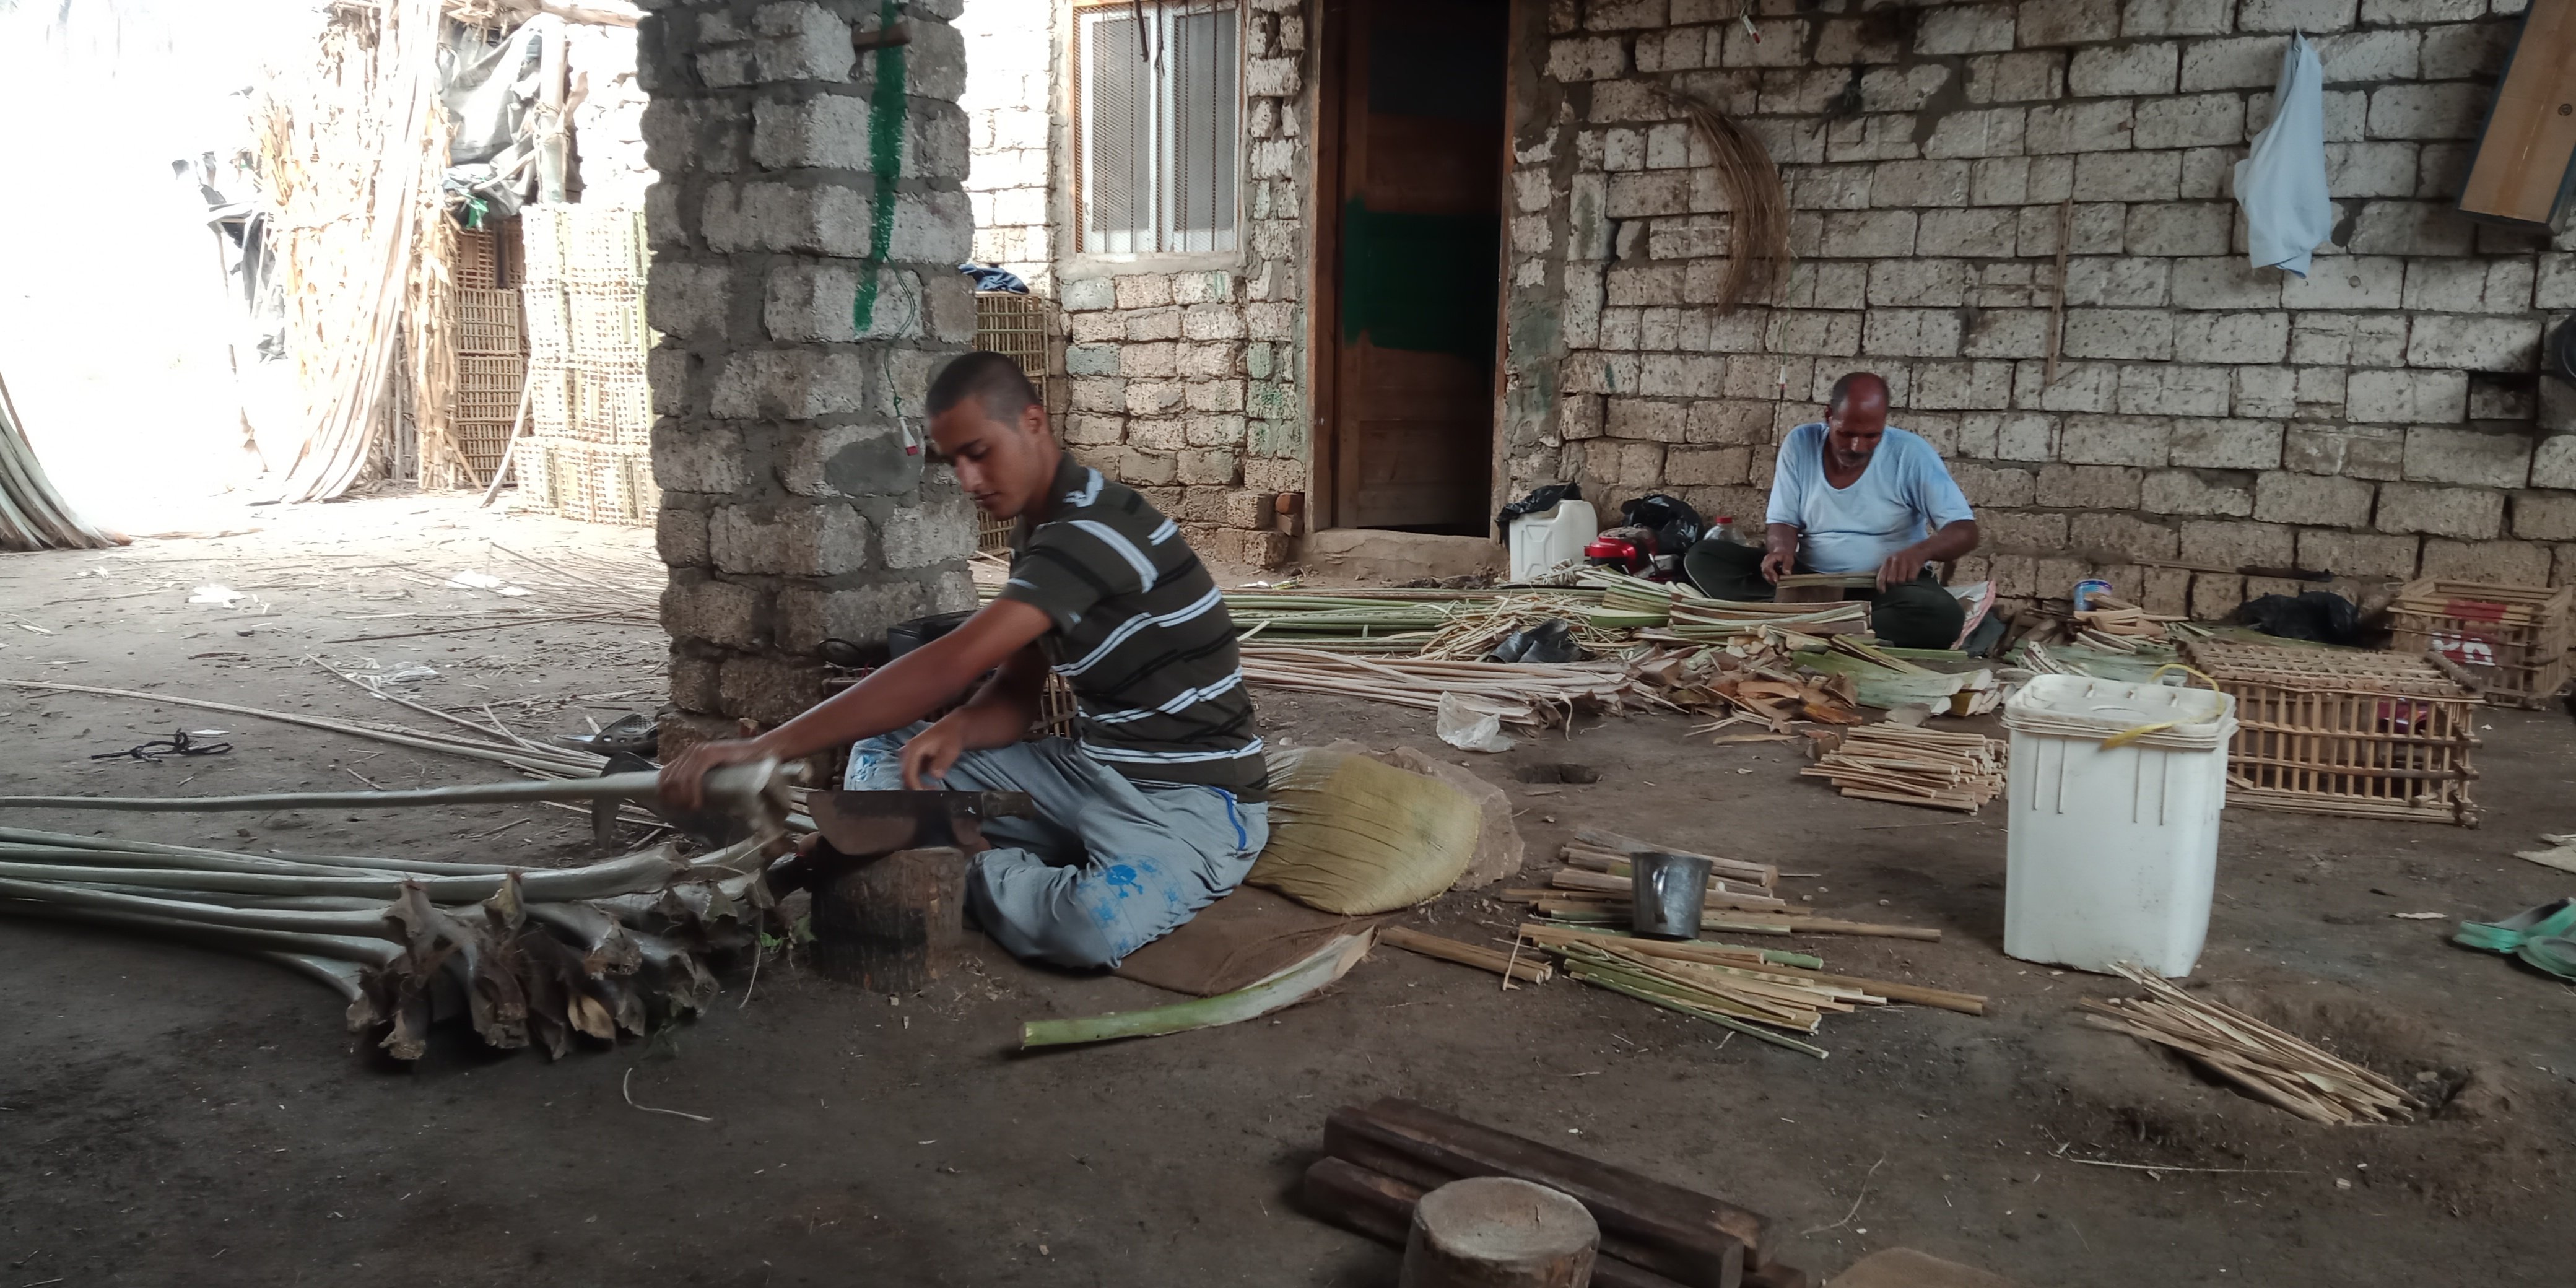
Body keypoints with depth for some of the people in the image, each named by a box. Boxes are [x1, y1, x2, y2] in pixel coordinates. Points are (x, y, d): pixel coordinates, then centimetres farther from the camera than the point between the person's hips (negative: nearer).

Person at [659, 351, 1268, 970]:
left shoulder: (1096, 528, -24)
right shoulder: (1037, 535, 8)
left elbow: (949, 666, -33)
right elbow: (1013, 693, 9)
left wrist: (764, 748, -36)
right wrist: (954, 731, -17)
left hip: (1194, 796, -8)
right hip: (1092, 772, 8)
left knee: (1096, 923, -38)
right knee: (880, 762, 1)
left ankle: (979, 879, -8)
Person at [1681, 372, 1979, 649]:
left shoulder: (1911, 453, -12)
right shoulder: (1801, 443, -4)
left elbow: (1965, 531, -14)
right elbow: (1784, 521, 2)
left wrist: (1919, 552, -36)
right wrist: (1781, 550, -23)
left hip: (1888, 584, -2)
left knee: (1943, 616, -37)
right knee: (1702, 557, -17)